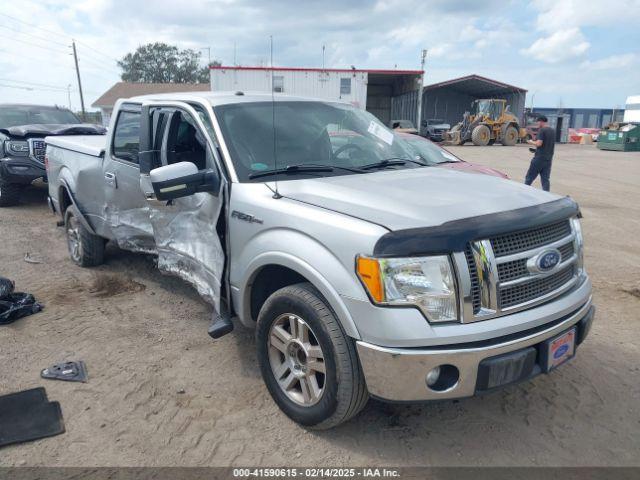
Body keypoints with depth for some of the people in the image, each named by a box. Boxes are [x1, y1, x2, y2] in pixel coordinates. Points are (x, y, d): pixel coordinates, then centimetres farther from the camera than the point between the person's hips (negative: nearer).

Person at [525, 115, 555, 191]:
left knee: (529, 177, 3)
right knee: (545, 179, 7)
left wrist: (532, 142, -3)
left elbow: (539, 143, -21)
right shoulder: (553, 131, 13)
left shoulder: (542, 130, -11)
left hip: (539, 157, -7)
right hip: (548, 159, 7)